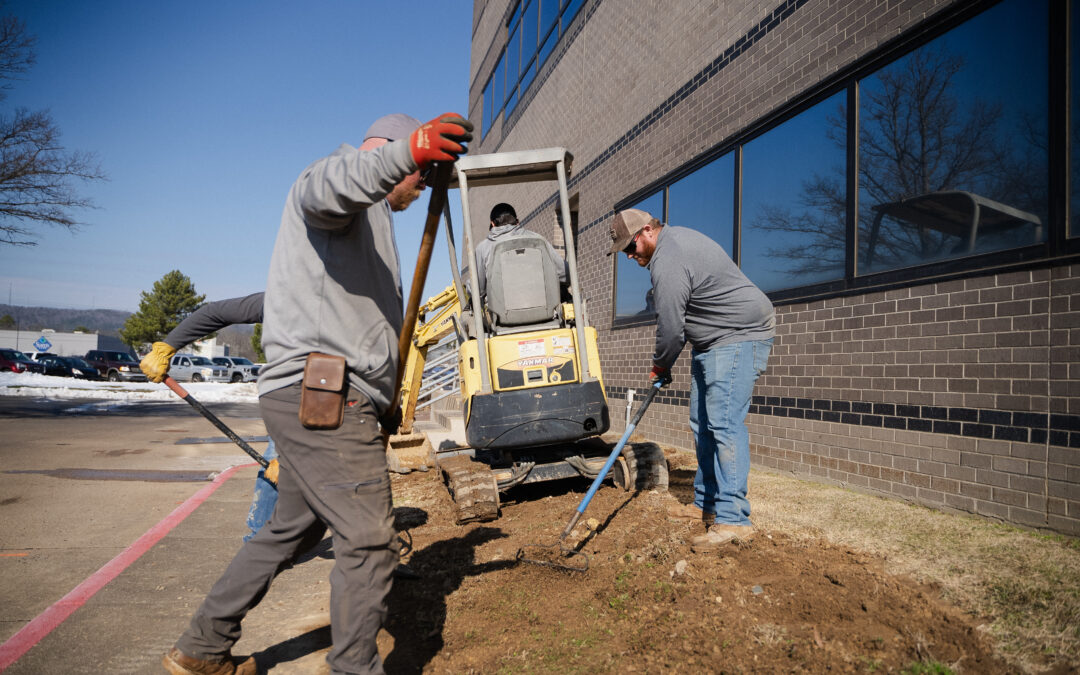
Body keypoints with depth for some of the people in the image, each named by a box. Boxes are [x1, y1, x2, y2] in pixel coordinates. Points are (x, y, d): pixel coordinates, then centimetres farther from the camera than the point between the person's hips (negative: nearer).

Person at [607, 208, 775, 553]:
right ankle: (705, 503, 22)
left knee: (724, 423, -16)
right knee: (702, 423, 12)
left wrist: (661, 364, 1)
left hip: (739, 337, -11)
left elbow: (671, 327, -18)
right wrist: (664, 364, 16)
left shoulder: (667, 262, -22)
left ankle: (732, 519, -14)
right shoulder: (675, 238, 13)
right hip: (712, 342, 11)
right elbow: (677, 318, 19)